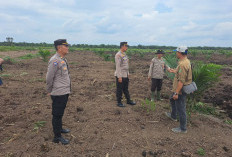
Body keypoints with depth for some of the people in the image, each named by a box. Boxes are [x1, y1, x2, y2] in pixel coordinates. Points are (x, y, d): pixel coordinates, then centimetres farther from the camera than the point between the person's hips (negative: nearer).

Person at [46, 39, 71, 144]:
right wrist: (49, 91, -6)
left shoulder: (63, 59, 12)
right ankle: (57, 137, 14)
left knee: (60, 113, 23)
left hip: (65, 92, 9)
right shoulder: (54, 60, -19)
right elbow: (49, 78, -16)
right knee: (57, 115, 2)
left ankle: (59, 128, 41)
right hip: (58, 93, -9)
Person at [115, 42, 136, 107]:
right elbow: (118, 66, -20)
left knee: (126, 89, 17)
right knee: (119, 90, 3)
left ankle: (128, 100, 28)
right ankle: (119, 102, 15)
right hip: (120, 75, -9)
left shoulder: (124, 54, 13)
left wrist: (128, 74, 17)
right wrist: (119, 77, -21)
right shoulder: (118, 55, -16)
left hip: (125, 75, 9)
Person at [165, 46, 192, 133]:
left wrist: (176, 93, -26)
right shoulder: (186, 61, 6)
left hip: (180, 90, -11)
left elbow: (181, 81, -29)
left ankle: (183, 128, 16)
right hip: (178, 89, 11)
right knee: (172, 100, 30)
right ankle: (173, 116, 51)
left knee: (181, 109, 1)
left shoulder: (182, 64, -27)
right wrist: (174, 71, 33)